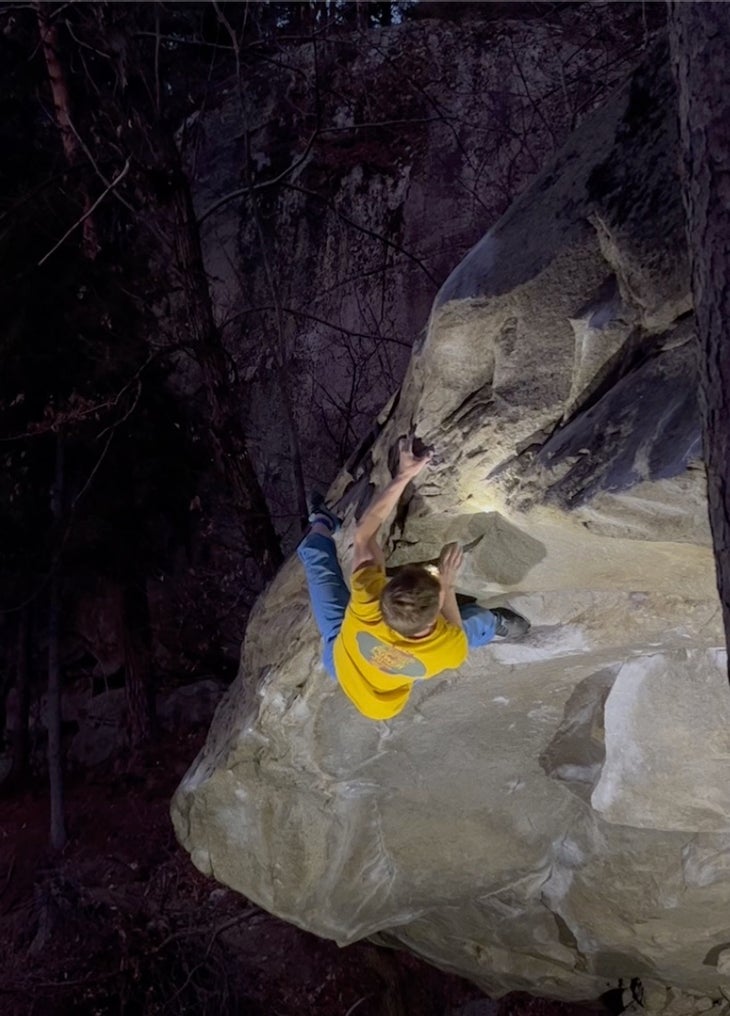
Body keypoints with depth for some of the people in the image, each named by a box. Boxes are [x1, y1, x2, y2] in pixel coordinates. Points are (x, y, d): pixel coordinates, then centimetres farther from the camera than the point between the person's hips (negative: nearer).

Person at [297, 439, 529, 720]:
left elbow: (364, 533, -31)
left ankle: (322, 525, 49)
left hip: (338, 663, 0)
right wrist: (447, 586, -18)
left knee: (319, 558, 14)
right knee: (480, 621, 11)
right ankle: (494, 626, 48)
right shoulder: (449, 649, -45)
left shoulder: (368, 601, -48)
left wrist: (403, 476, -28)